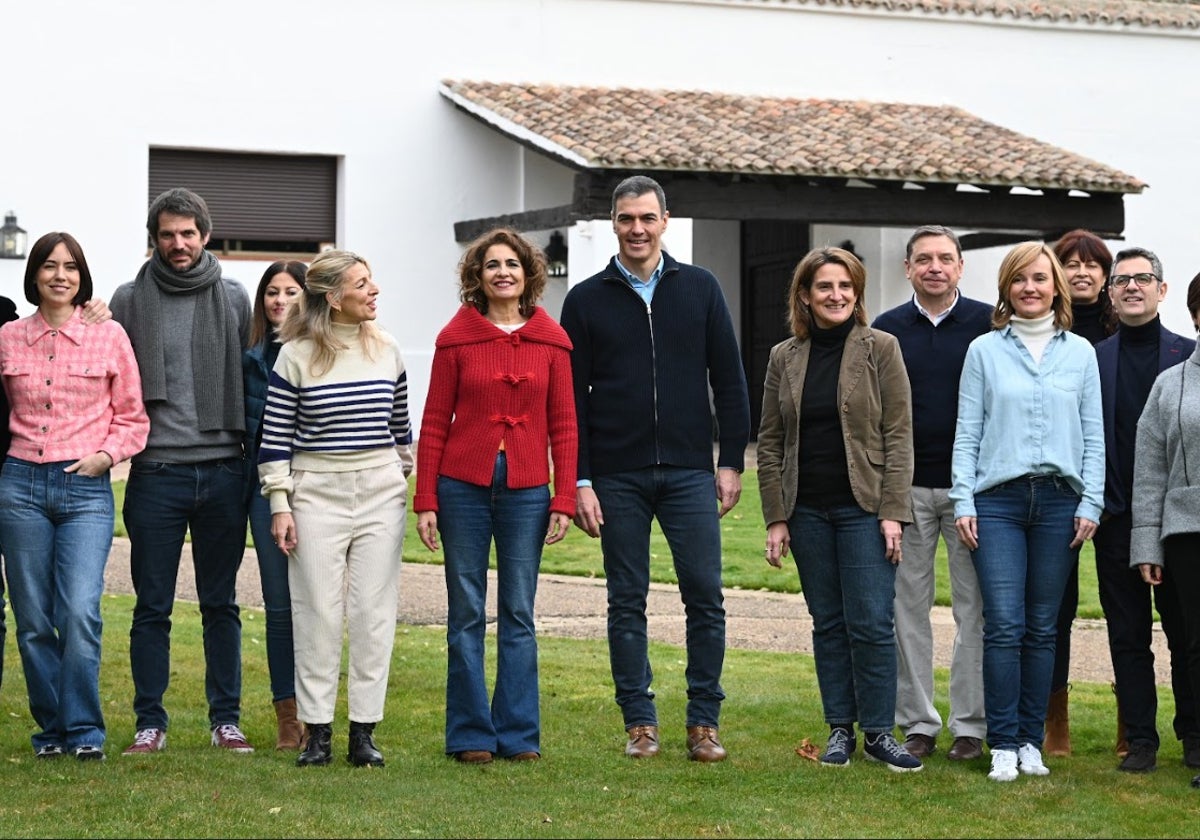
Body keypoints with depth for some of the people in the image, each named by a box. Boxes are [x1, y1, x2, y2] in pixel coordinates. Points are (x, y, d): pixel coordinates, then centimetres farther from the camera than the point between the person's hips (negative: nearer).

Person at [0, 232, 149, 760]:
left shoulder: (108, 335, 2)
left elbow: (131, 416, 8)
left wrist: (106, 455, -6)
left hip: (86, 488, -2)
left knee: (80, 612, -14)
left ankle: (85, 731, -3)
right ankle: (51, 729, 17)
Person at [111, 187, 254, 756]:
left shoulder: (234, 299, 7)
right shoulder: (130, 300, 5)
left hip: (223, 470, 1)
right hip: (156, 472, -1)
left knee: (221, 604, 8)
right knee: (152, 607, 3)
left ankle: (226, 718, 15)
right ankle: (150, 722, 11)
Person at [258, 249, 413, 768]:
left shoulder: (386, 351, 6)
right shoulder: (296, 356, -4)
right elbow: (275, 437, -2)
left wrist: (403, 480, 19)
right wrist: (279, 504, -6)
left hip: (380, 493, 3)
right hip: (316, 492, -3)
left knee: (373, 612, 1)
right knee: (317, 613, -1)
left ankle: (364, 731, 7)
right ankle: (317, 732, 6)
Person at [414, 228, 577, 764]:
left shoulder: (551, 340, 5)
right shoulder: (456, 337, 1)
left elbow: (563, 426, 6)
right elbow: (434, 422, 2)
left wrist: (564, 499, -1)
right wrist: (425, 501, -3)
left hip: (526, 489, 1)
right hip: (463, 485, -1)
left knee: (519, 614, 4)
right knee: (466, 613, 3)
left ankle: (519, 734, 11)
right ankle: (470, 735, 10)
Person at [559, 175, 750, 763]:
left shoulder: (700, 289, 7)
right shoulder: (586, 300, 5)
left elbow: (729, 381, 8)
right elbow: (571, 398, 4)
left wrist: (731, 462, 1)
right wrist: (579, 481, -3)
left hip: (689, 472, 0)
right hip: (618, 478, 0)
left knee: (705, 597, -3)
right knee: (627, 602, 4)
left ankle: (704, 723, 7)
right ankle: (640, 722, 14)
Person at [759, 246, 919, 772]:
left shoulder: (880, 349, 0)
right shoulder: (784, 358, 8)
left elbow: (898, 434, -4)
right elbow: (770, 443, 9)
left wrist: (892, 512, -11)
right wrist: (775, 518, 2)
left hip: (863, 508, -3)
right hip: (808, 512, 3)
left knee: (871, 623, -6)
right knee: (828, 624, 7)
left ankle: (879, 732, 3)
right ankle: (840, 729, 15)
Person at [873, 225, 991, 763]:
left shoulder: (988, 325, 2)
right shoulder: (886, 330, 7)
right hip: (906, 487, 2)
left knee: (974, 607, 1)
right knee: (908, 606, 4)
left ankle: (970, 724, 9)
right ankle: (917, 722, 13)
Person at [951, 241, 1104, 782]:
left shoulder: (1080, 353, 10)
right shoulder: (984, 351, 6)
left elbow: (1093, 436, 9)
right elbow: (967, 432, 5)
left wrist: (1091, 504, 1)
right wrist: (963, 502, -3)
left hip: (1059, 500, 1)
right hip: (998, 500, -1)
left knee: (1042, 628, 5)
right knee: (1004, 626, -8)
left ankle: (1031, 740, 12)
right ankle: (1003, 744, -1)